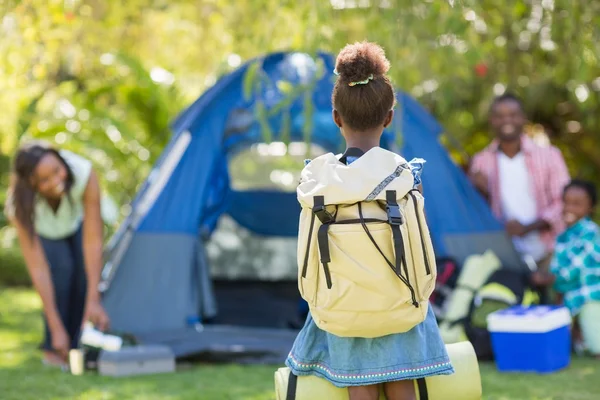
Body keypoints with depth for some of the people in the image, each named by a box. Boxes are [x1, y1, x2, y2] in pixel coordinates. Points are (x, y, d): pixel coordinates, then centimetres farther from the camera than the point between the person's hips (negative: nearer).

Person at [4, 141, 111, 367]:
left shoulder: (84, 174, -41)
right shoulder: (19, 205, -41)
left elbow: (93, 243, -36)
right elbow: (38, 269, -38)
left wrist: (94, 300, -38)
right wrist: (56, 328, -37)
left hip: (76, 220, 2)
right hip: (42, 230, -2)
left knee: (87, 269, -20)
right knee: (61, 265, -26)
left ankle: (75, 346, -4)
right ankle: (53, 349, -12)